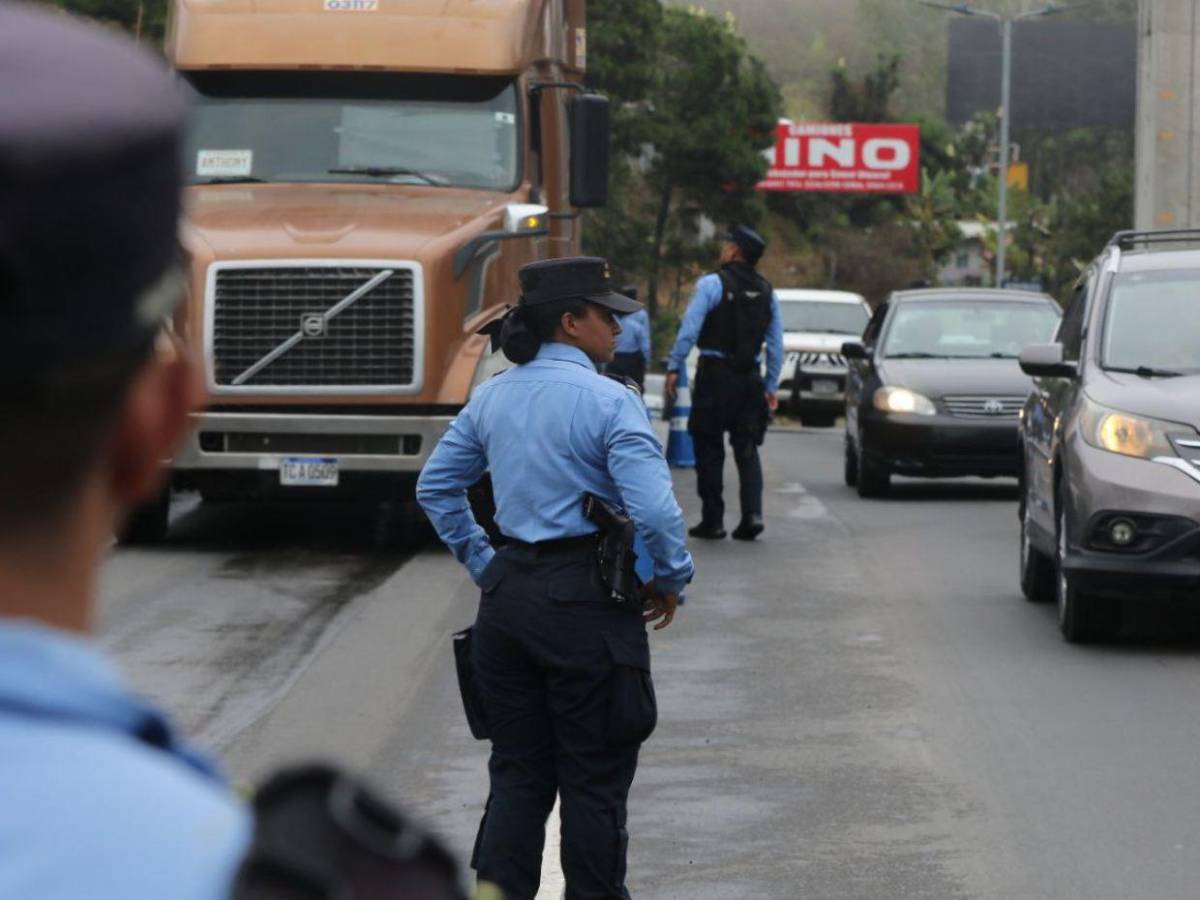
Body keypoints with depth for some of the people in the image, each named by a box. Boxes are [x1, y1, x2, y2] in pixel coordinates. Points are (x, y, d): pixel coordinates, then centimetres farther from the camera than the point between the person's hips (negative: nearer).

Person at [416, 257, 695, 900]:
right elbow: (655, 510, -21)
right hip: (587, 602, -6)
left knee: (517, 773, 13)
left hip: (508, 597, 6)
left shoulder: (492, 397, 7)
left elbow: (435, 486, 16)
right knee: (594, 779, 6)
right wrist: (671, 580, -5)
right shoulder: (608, 402, -14)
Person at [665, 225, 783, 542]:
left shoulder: (712, 284, -8)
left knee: (709, 448, 4)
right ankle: (752, 513, -6)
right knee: (747, 448, 9)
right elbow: (776, 345, 10)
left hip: (715, 374, -4)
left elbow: (689, 329, -13)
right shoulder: (767, 293, 10)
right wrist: (771, 386, 16)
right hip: (750, 376, 5)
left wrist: (674, 368, -7)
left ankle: (713, 520, 4)